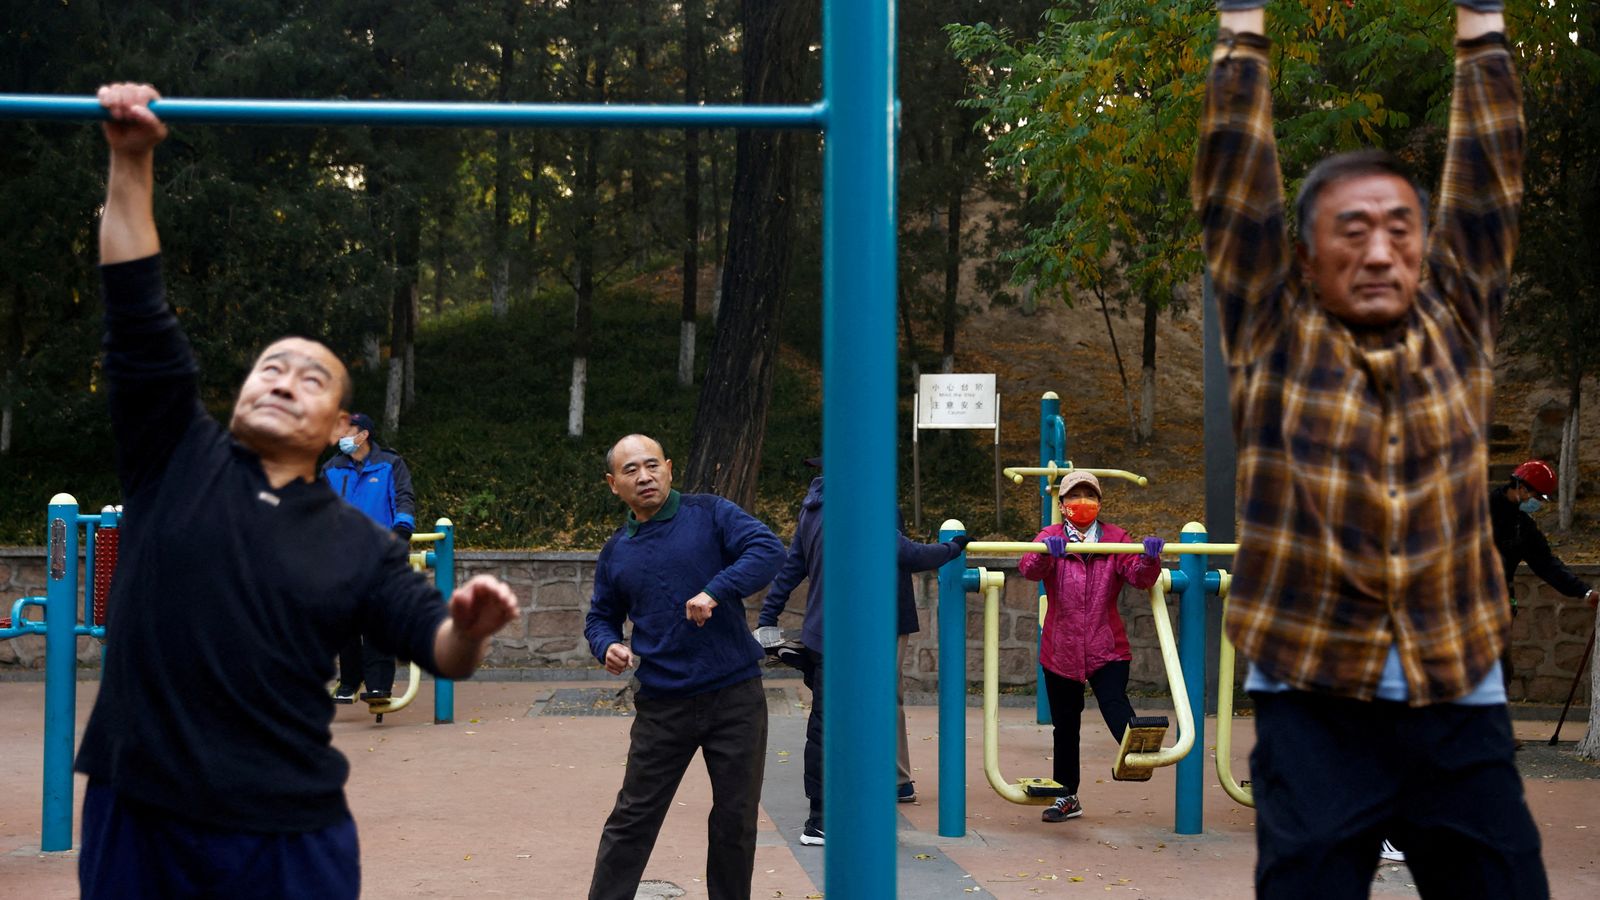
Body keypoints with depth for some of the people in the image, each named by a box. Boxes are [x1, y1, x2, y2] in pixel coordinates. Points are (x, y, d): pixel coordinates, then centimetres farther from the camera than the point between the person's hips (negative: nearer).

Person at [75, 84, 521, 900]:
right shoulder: (177, 461, 5)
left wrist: (468, 628, -23)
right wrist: (131, 164, -7)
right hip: (137, 811, 0)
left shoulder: (357, 544, 7)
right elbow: (139, 318, -1)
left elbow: (440, 651, 1)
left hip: (288, 832, 0)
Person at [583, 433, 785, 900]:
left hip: (735, 697, -2)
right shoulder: (616, 552, 8)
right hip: (662, 706, 2)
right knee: (633, 818, 4)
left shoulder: (710, 514, -3)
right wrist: (608, 646, -3)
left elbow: (769, 550, -16)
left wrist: (715, 591, -28)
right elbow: (600, 617, 19)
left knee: (736, 819, 9)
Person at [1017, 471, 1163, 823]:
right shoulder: (1050, 537, 1)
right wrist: (1045, 551, -41)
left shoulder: (1116, 538, 5)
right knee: (1064, 726, 11)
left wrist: (1149, 559, -30)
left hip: (1107, 648, -1)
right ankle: (1067, 796, 24)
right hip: (1061, 649, 1)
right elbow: (1029, 569, -18)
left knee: (1114, 702, -26)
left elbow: (1138, 576, -7)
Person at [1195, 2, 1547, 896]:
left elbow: (1490, 169, 8)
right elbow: (1236, 179, 0)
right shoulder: (1275, 338, 3)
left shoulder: (1458, 327, 8)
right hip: (1313, 703, -2)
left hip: (1462, 703, 2)